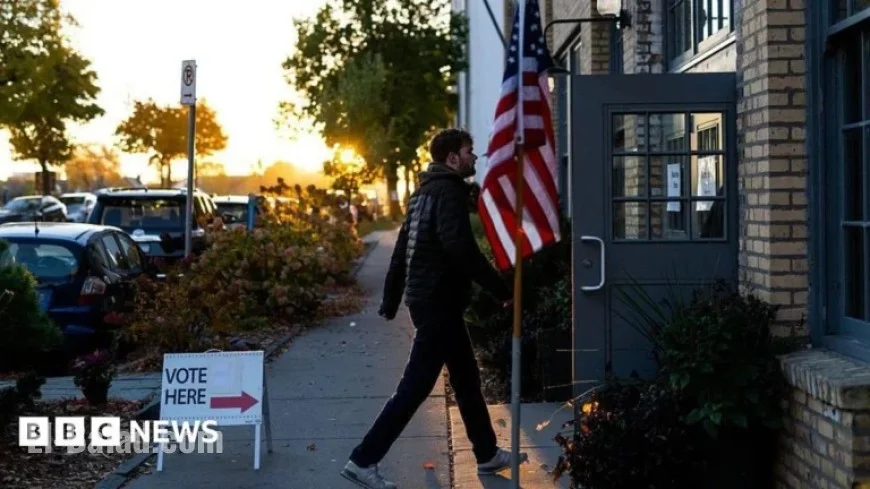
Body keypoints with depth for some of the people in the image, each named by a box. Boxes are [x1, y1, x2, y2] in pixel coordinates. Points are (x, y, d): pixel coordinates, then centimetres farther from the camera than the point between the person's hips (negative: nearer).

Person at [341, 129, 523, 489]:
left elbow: (401, 249, 17)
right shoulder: (449, 191, -13)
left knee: (467, 379, 17)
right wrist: (500, 290, -19)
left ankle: (487, 455, 28)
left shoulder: (426, 191, 16)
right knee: (415, 386, -6)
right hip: (439, 302, -10)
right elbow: (461, 248, -25)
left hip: (427, 299, 10)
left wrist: (390, 301, 19)